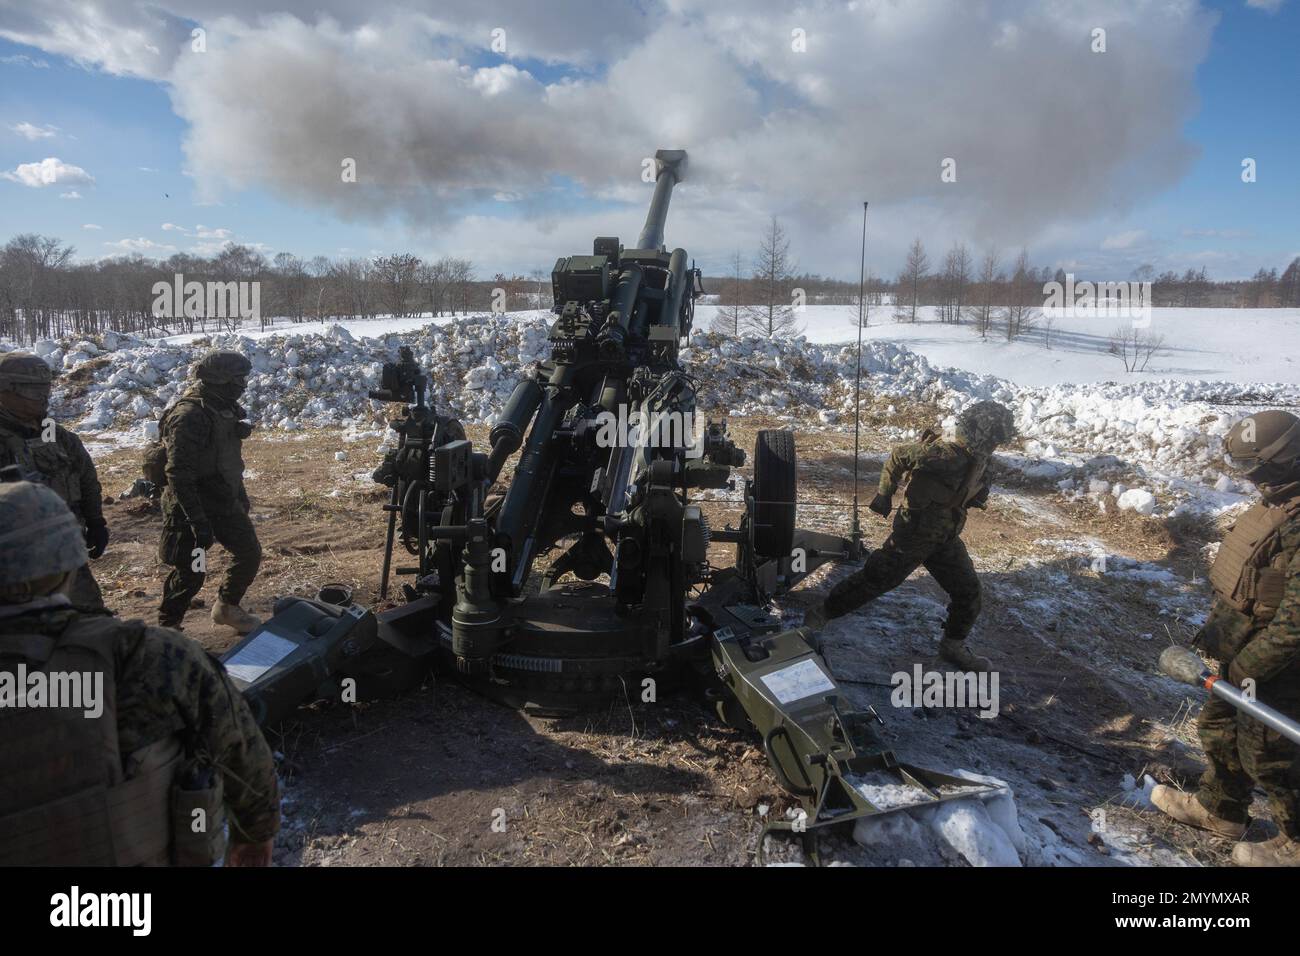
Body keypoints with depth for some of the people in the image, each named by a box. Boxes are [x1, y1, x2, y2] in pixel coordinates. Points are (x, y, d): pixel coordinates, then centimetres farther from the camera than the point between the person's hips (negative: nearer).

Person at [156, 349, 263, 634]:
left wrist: (241, 495, 24)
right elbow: (179, 475, -26)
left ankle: (227, 607, 35)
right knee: (191, 574, -1)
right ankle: (167, 627, 19)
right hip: (195, 507, -9)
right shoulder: (190, 416, -23)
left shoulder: (225, 408, 6)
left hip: (226, 503, 9)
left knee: (250, 554, 14)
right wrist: (198, 522, -28)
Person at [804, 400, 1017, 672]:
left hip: (946, 538, 8)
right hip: (914, 536, -8)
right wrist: (884, 495, -14)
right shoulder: (945, 454, -28)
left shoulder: (977, 459, 0)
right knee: (875, 580, 1)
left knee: (968, 590, 11)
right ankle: (821, 613, 18)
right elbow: (900, 456, -20)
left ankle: (953, 647, 30)